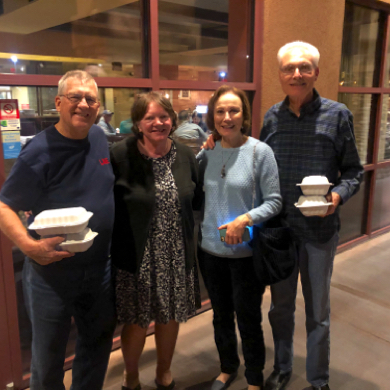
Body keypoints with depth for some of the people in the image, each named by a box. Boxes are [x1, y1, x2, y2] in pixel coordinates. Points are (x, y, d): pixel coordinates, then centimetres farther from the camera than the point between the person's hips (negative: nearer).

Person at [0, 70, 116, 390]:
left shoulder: (101, 139, 0)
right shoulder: (39, 152, -17)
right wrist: (29, 245, -31)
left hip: (102, 269, 5)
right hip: (51, 273, -5)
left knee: (99, 344, 21)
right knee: (48, 355, 14)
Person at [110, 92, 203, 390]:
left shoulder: (185, 155, 1)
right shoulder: (121, 155, -13)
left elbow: (197, 201, 4)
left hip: (177, 256, 4)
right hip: (137, 256, -3)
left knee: (170, 317, 20)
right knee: (136, 321, 12)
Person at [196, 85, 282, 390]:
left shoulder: (260, 151, -11)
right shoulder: (206, 152, 0)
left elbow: (274, 202, -12)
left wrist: (246, 219, -24)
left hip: (246, 253, -3)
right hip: (210, 250, 4)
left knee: (248, 320, 12)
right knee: (221, 316, 21)